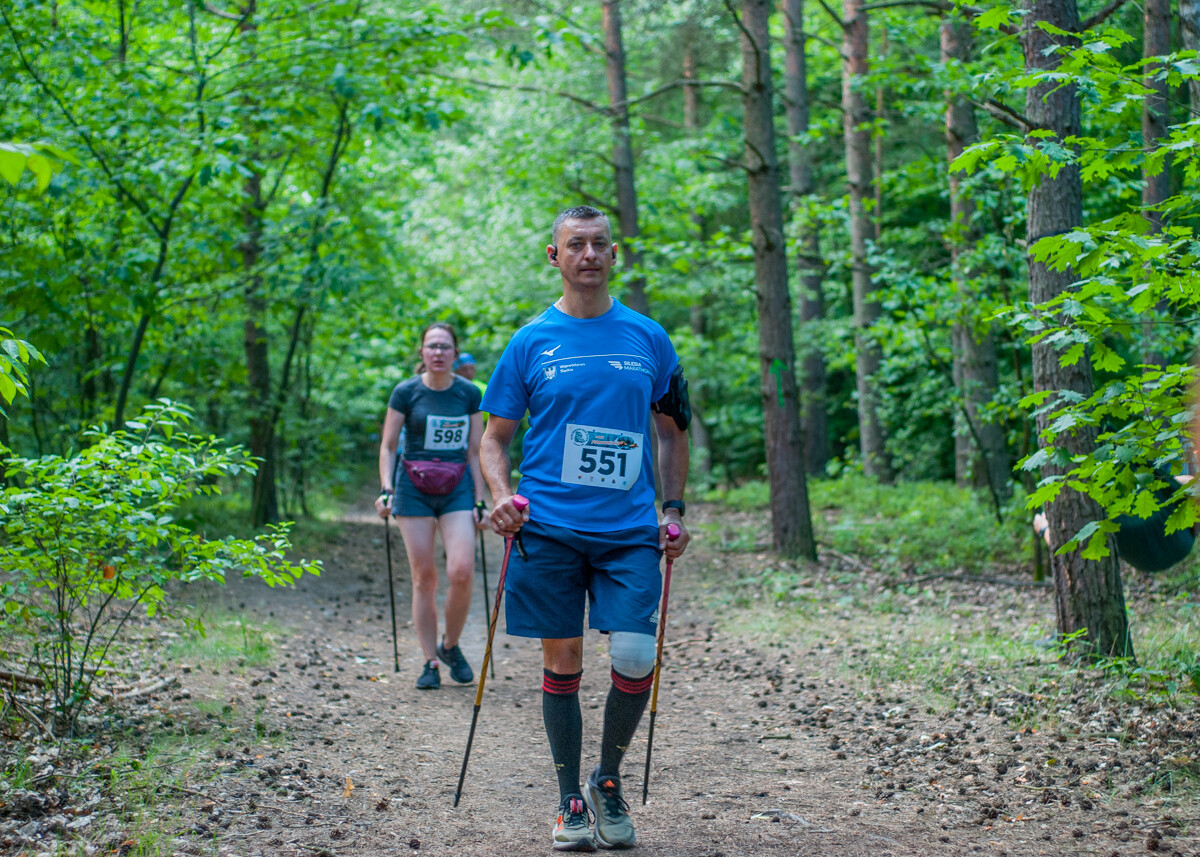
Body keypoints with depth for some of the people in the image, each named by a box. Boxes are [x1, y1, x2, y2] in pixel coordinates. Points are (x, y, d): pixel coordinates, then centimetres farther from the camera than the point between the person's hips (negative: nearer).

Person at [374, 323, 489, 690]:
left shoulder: (469, 394, 3)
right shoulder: (406, 392, -1)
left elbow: (475, 452, 8)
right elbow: (387, 446, 3)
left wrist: (480, 502, 5)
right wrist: (386, 490, -9)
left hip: (457, 487, 1)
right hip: (414, 487, -1)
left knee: (461, 572, -13)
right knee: (424, 577, -2)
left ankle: (450, 646, 10)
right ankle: (430, 662, 7)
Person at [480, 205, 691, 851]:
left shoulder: (648, 338, 9)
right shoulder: (530, 343, 4)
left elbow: (672, 431, 18)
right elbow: (494, 437, 9)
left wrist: (674, 510, 9)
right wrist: (501, 495, -10)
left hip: (630, 531, 1)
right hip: (549, 530, -1)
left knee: (634, 658, -10)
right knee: (562, 665, 4)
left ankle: (608, 780, 14)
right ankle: (570, 799, 19)